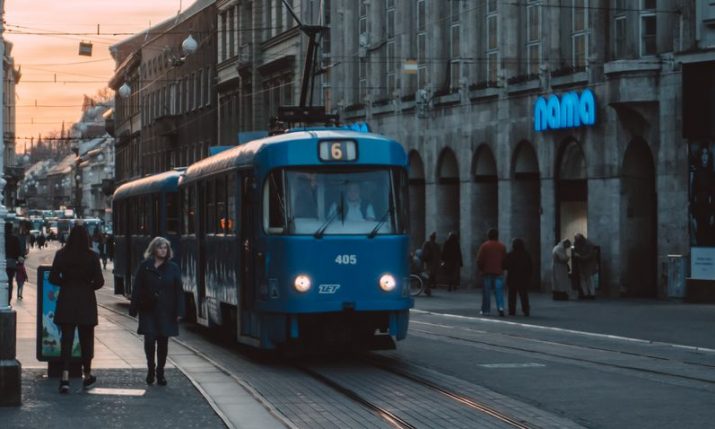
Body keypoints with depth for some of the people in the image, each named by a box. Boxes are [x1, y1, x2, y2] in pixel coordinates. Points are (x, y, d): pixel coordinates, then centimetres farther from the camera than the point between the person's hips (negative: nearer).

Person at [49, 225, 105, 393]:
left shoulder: (61, 255, -4)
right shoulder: (92, 256, -7)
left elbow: (53, 278, -4)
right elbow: (99, 281, -9)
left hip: (66, 302, 0)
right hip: (86, 302, 0)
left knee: (66, 339, 0)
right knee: (86, 339, 13)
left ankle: (65, 376, -15)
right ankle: (87, 375, 25)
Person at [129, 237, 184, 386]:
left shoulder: (173, 268, 3)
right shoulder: (145, 267, 1)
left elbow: (179, 291, 3)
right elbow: (137, 289, 2)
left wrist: (179, 311, -4)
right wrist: (134, 308, -2)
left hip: (166, 312, 1)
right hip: (148, 310, -1)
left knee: (163, 343, 6)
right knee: (149, 340, -10)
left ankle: (160, 372, 17)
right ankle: (151, 367, 12)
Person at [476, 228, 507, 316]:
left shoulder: (484, 246, -6)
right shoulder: (502, 246, 3)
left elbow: (479, 260, -7)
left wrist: (480, 269, 7)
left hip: (487, 272, -2)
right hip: (499, 272, 2)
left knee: (486, 292, 4)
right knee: (499, 291, 3)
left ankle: (486, 310, 7)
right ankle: (501, 307, -15)